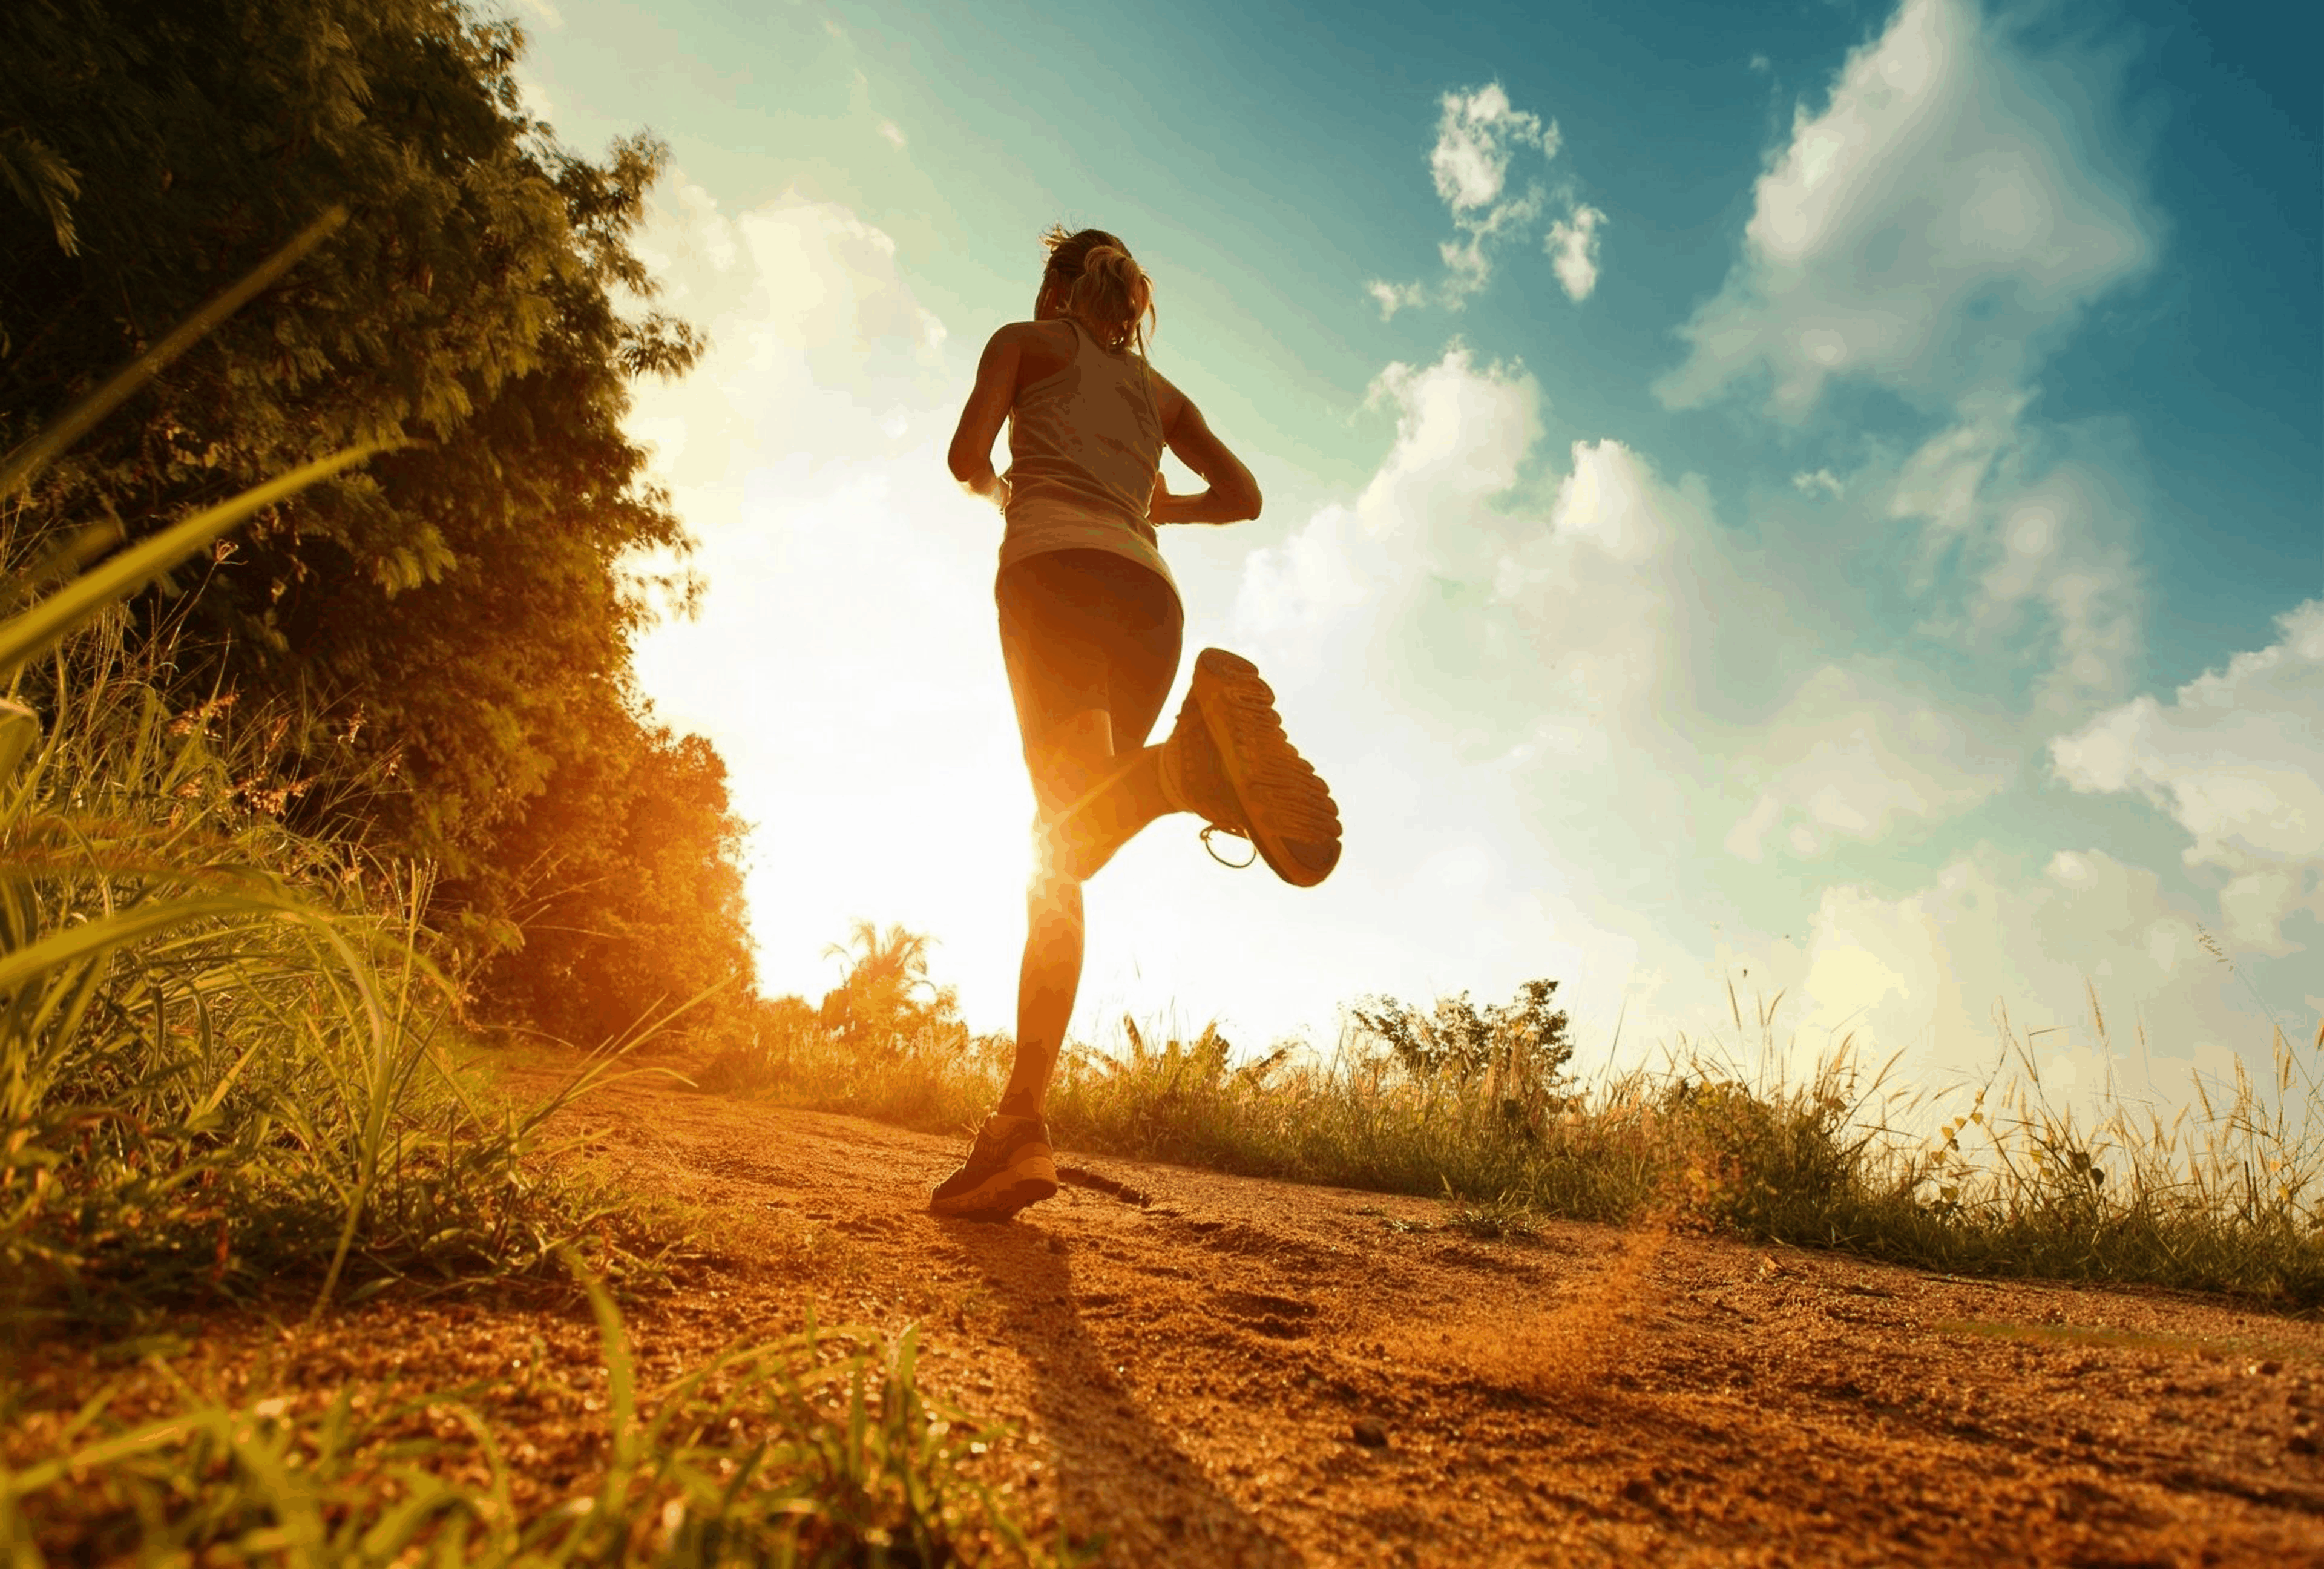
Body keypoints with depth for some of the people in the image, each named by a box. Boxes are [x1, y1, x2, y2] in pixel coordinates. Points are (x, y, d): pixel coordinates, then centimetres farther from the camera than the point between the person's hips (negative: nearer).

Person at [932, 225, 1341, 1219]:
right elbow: (1242, 494, 29)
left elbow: (968, 452, 7)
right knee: (1064, 852, -1)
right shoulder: (1159, 390, 33)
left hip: (1057, 568, -4)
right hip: (1149, 591, 4)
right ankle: (1018, 1125, -13)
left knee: (1069, 814, -23)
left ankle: (1187, 760, -56)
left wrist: (998, 490, 29)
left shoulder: (1027, 340, 22)